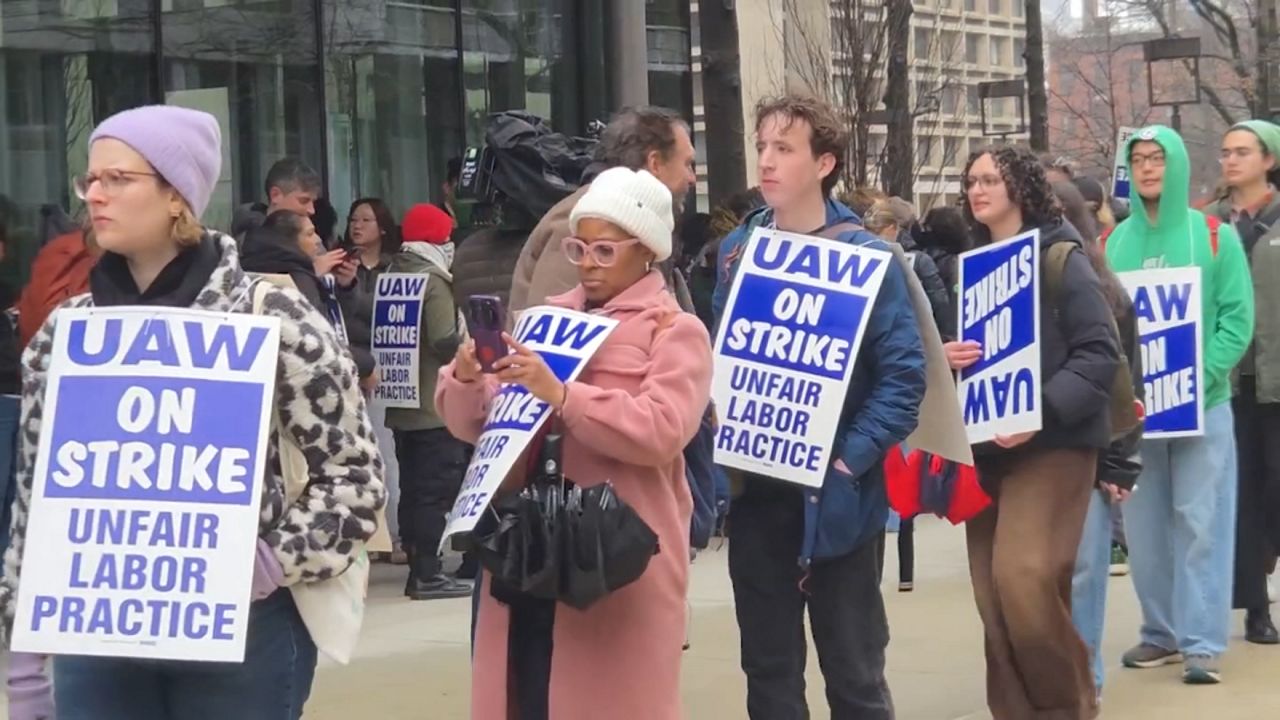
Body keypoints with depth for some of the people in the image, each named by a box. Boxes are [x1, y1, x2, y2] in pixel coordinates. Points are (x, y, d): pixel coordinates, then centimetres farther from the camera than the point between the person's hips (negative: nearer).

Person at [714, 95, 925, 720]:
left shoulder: (865, 256, -7)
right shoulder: (738, 249, 6)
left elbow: (903, 373, -11)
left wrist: (848, 460, -19)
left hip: (831, 496, -4)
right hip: (754, 489, 4)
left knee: (853, 670, 6)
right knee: (768, 667, 12)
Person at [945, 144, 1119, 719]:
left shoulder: (1061, 258, -3)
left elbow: (1099, 353, -10)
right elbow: (949, 344, 20)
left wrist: (1042, 411, -21)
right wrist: (945, 356, -4)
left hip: (1052, 441, -6)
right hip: (985, 444, 6)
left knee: (1025, 579, -18)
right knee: (992, 591, 3)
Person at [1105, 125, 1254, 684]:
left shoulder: (1215, 237, 0)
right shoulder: (1111, 244, 6)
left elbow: (1237, 318, -5)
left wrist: (1197, 379, -16)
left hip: (1201, 403, -3)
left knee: (1200, 524, -2)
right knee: (1144, 527, 8)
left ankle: (1202, 643, 1)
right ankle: (1161, 632, 19)